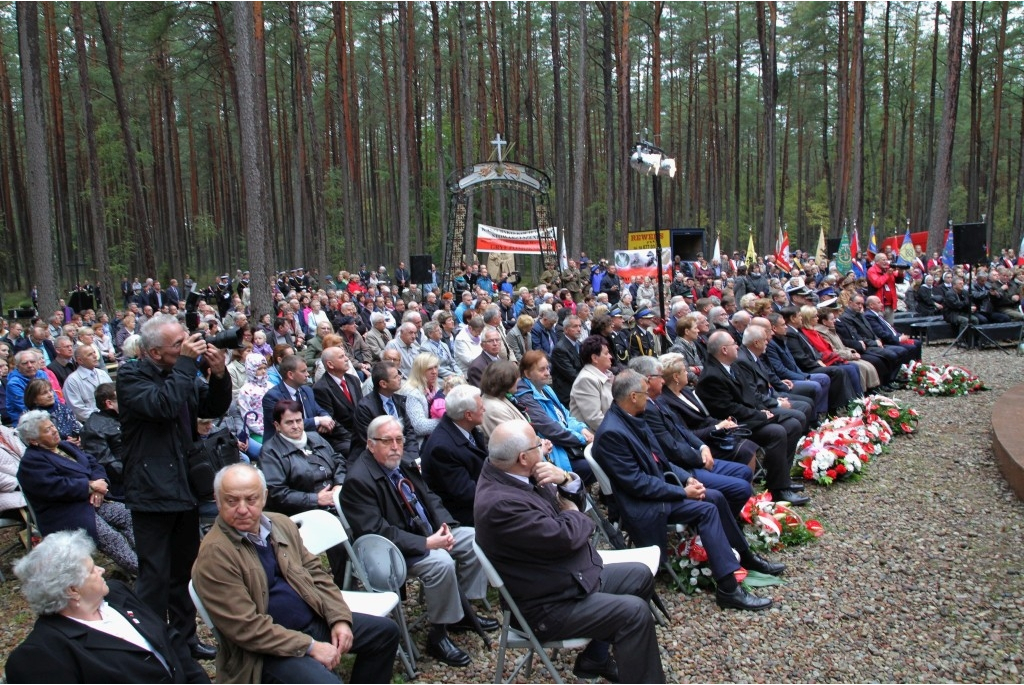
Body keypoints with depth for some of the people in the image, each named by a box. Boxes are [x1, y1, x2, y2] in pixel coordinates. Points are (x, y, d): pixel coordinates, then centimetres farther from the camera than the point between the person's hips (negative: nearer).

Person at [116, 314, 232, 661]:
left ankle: (185, 637, 32)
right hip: (152, 492, -7)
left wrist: (218, 374, -9)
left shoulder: (183, 373, 8)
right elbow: (163, 404, -29)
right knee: (154, 576, -1)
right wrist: (187, 363, -23)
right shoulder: (130, 377, -12)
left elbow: (215, 408, 8)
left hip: (184, 487, 7)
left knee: (185, 570, 18)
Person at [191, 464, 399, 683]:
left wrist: (340, 619, -2)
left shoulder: (282, 524, 5)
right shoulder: (214, 554, -18)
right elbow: (246, 627, -21)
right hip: (269, 647, -8)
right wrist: (310, 647, -20)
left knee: (385, 630, 10)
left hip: (314, 620, 8)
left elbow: (315, 572, 12)